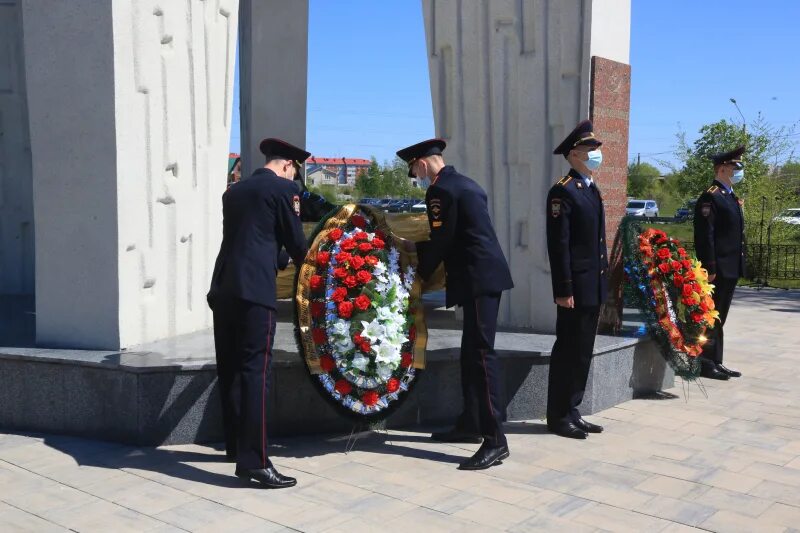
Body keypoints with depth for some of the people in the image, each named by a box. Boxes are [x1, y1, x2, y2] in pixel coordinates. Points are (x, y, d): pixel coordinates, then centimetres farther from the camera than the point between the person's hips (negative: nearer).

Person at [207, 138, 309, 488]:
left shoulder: (234, 191, 20)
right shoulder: (283, 189, 1)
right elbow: (296, 242, 3)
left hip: (222, 288, 7)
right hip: (254, 291, -7)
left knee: (230, 370, 13)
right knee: (255, 372, -8)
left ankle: (236, 445, 25)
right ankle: (253, 461, -9)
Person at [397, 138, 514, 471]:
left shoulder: (441, 190, -11)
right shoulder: (463, 184, 19)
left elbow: (438, 241, -10)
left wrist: (418, 276, 4)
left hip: (478, 278, -10)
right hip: (482, 275, 10)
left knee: (481, 353, -11)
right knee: (471, 352, 15)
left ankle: (495, 440, -10)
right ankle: (470, 425, 24)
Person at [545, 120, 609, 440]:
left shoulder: (592, 189, 16)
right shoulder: (563, 191, -12)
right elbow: (558, 244, -17)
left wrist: (602, 281, 16)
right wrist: (564, 289, -20)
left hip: (594, 286, 9)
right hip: (576, 287, -9)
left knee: (583, 351, 13)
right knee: (568, 351, -1)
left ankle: (572, 411, 22)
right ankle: (559, 416, 9)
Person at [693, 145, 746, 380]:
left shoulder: (731, 197, 17)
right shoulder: (710, 198, -13)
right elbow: (704, 236, -18)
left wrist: (739, 265, 18)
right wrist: (710, 269, -22)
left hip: (731, 270, 9)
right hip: (718, 270, -9)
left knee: (719, 318, 14)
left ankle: (716, 363, 20)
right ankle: (706, 364, 5)